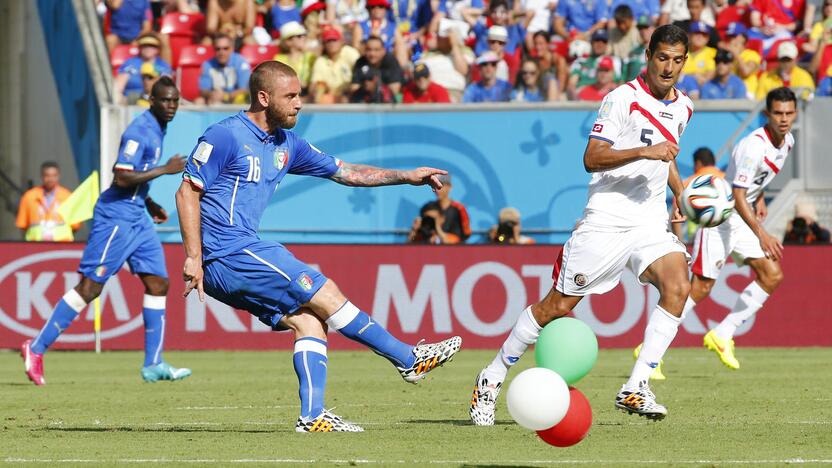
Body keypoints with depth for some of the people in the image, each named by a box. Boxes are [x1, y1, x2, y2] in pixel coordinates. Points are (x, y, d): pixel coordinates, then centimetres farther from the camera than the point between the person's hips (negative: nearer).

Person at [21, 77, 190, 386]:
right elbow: (121, 178, -24)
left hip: (137, 219, 10)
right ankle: (36, 348, 0)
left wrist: (149, 203, 16)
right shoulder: (139, 131, -17)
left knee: (158, 284, 3)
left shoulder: (156, 129, 14)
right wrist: (165, 169, -20)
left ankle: (153, 365, 5)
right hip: (116, 218, -10)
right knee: (90, 287, -8)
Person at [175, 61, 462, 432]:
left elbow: (346, 172, 20)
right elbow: (187, 192, -12)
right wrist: (193, 258, -17)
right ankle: (410, 359, -1)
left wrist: (407, 176, 11)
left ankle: (312, 416, -7)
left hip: (242, 256, 9)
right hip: (230, 252, -9)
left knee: (309, 321, -4)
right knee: (326, 295, -8)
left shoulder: (286, 144, 14)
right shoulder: (226, 136, -10)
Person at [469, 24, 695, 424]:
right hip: (605, 222, -5)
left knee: (678, 287, -21)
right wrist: (643, 152, -26)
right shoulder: (624, 98, -10)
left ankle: (635, 389, -20)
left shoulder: (683, 108, 13)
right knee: (558, 305, -1)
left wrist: (680, 193, 20)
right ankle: (491, 379, 16)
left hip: (650, 225, 5)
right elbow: (591, 159, -16)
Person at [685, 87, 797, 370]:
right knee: (700, 287, -9)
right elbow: (737, 197, -28)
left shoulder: (787, 141, 2)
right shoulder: (754, 146, -26)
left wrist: (760, 199, 11)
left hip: (743, 220, 8)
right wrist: (761, 235, -34)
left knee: (772, 275, -4)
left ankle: (722, 335, 4)